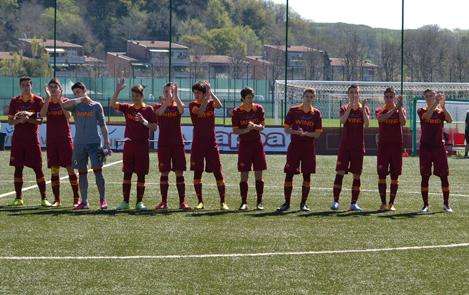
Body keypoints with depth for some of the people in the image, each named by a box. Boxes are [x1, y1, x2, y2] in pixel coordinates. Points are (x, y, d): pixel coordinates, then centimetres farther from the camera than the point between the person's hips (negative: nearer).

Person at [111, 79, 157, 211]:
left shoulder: (148, 109, 0)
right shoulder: (127, 108, 8)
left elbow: (154, 128, -3)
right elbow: (113, 104, -6)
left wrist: (143, 121, -19)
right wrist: (117, 91, -16)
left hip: (142, 145, -2)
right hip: (129, 144, 2)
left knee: (141, 174, 1)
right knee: (127, 173, 2)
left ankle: (139, 202, 7)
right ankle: (125, 202, 6)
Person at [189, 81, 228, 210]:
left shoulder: (211, 103, 4)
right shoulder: (193, 105, 0)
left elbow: (219, 105, -19)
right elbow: (200, 112, -21)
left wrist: (210, 92, -20)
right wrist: (207, 96, -23)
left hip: (211, 142, 0)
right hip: (197, 143, 0)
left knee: (218, 173, -3)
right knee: (197, 173, 1)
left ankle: (222, 202, 1)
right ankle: (200, 202, 10)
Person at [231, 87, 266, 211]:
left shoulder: (258, 109, 3)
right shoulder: (237, 112, -3)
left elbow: (262, 126, 3)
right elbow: (235, 131, -4)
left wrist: (255, 126, -18)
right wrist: (247, 129, -20)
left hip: (257, 144, 2)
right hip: (244, 144, -2)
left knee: (259, 175, 2)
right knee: (244, 175, -3)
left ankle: (259, 202, 7)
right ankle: (244, 202, 0)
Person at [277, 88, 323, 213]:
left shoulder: (316, 113, 4)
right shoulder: (293, 110, 2)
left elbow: (318, 133, 1)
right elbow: (286, 129, 2)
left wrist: (305, 133, -16)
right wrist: (296, 132, -17)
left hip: (309, 148, 1)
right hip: (294, 146, -1)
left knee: (307, 175, 1)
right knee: (289, 174, -3)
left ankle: (303, 203, 10)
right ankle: (287, 203, 4)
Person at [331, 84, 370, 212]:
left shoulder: (364, 108, 5)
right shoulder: (344, 108, 4)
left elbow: (367, 123, -12)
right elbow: (342, 120, -17)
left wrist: (363, 108, -21)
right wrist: (350, 106, -25)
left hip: (358, 146, 1)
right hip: (345, 145, -1)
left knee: (357, 175, 3)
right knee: (340, 173, -7)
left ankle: (354, 203, 8)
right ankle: (335, 201, -4)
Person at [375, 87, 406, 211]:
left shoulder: (400, 110, 6)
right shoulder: (380, 110, 5)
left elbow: (403, 123, -14)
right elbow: (381, 118, -20)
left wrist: (400, 108, -21)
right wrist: (394, 109, -27)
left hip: (397, 146, 0)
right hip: (383, 145, 0)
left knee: (395, 176, 2)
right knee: (382, 175, -3)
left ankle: (391, 203, 8)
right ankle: (383, 203, 4)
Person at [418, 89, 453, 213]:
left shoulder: (440, 112, 5)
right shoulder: (422, 111, 2)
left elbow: (450, 120, -15)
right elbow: (426, 117, -21)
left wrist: (443, 106, -24)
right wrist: (435, 104, -27)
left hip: (439, 147, 1)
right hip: (425, 147, -1)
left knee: (444, 176, 0)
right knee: (425, 176, 0)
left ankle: (446, 204, 9)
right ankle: (425, 205, 7)